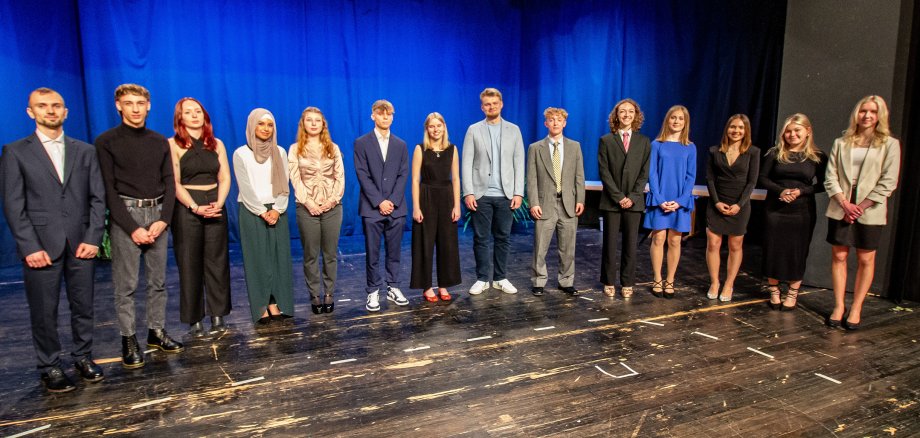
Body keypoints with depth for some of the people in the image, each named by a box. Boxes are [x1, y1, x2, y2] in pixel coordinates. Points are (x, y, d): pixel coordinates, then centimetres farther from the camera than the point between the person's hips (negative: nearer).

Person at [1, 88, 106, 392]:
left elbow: (98, 197, 6)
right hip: (41, 246, -2)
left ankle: (83, 357, 23)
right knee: (44, 312, 6)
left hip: (81, 243, 2)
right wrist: (30, 247, -10)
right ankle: (49, 367, 19)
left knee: (83, 306, 9)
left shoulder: (85, 151, 11)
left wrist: (93, 238, -4)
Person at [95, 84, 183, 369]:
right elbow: (108, 189, -5)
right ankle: (128, 340, 9)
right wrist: (133, 227, -12)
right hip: (125, 215, -3)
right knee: (126, 284, 0)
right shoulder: (106, 142, 0)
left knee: (158, 280, 8)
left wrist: (163, 219, -5)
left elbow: (169, 183, 9)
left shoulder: (160, 142, 11)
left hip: (157, 214, 4)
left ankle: (157, 331, 18)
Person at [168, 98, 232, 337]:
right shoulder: (173, 144, 0)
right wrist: (195, 207, -17)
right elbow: (174, 182, -6)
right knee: (189, 264, 1)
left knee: (217, 262, 3)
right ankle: (194, 320, 8)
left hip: (215, 206, 3)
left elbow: (224, 178, 6)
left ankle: (218, 316, 11)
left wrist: (218, 203, -10)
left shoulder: (217, 144, 11)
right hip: (186, 207, -3)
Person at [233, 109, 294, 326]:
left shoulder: (280, 152, 9)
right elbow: (245, 188, -5)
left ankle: (275, 306, 5)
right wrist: (262, 212, -11)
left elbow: (284, 185, 4)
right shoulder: (241, 154, 0)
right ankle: (261, 310, 1)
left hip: (277, 211, 3)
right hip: (252, 212, -3)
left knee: (279, 257, 0)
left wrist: (277, 209, -9)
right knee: (257, 259, -2)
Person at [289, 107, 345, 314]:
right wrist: (308, 202, -13)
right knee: (310, 255, 4)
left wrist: (333, 199, -9)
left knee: (331, 253, 5)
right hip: (307, 207, -1)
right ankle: (315, 296, 13)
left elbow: (340, 177, 4)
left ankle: (329, 294, 15)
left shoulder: (333, 148, 10)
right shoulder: (295, 149, 5)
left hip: (332, 206, 2)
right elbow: (295, 179, -3)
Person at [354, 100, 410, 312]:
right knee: (372, 253, 2)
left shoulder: (401, 145, 13)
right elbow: (362, 175, -4)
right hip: (372, 208, -2)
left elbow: (403, 175, 5)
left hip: (396, 207, 3)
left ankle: (393, 288, 20)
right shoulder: (362, 143, 3)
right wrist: (379, 202, -12)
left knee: (394, 252, 9)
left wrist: (393, 201, -7)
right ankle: (373, 292, 11)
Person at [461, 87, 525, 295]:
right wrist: (468, 192, -9)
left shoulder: (513, 130, 8)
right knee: (481, 239, 4)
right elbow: (467, 163, -1)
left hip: (506, 195, 1)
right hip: (481, 194, -1)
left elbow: (519, 163, 5)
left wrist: (518, 193, -3)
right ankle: (482, 279, 16)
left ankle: (500, 278, 19)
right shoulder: (474, 130, 4)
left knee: (503, 238, 7)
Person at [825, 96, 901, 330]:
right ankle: (839, 306, 12)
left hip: (869, 211, -1)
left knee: (866, 260, 4)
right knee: (839, 256, 3)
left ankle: (856, 308, 14)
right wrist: (844, 203, -9)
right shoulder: (841, 143, 8)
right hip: (840, 209, 1)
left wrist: (860, 206, -10)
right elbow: (831, 177, 3)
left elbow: (888, 182, -4)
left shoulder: (889, 144, 3)